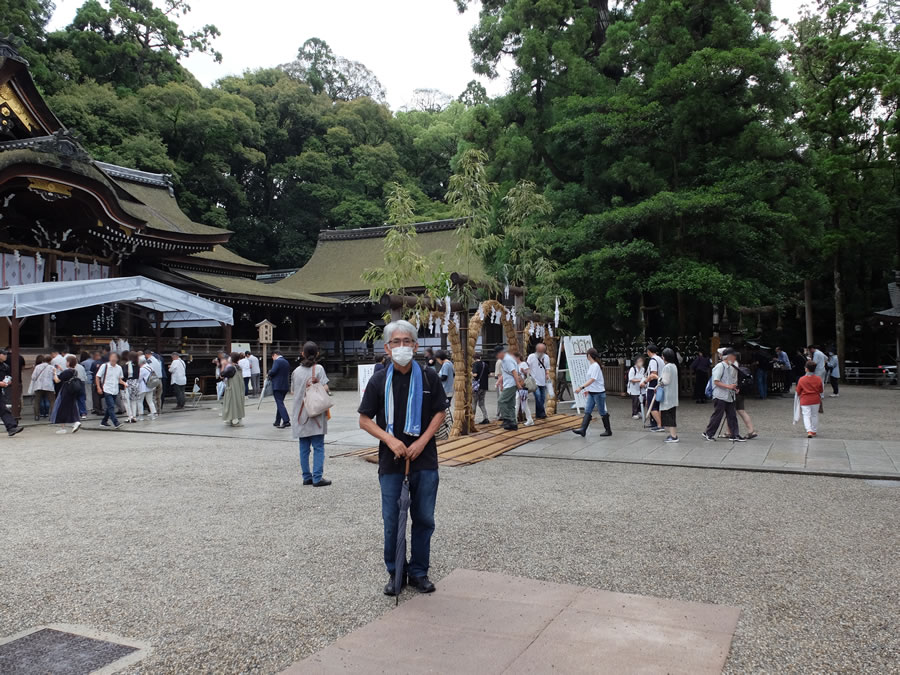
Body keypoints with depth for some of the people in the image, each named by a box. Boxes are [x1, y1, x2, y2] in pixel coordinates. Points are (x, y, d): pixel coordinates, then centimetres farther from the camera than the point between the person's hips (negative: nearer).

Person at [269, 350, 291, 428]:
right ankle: (277, 422, 21)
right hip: (285, 386, 8)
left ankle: (286, 421, -16)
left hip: (277, 386, -8)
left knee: (280, 403, -8)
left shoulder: (277, 361, -9)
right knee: (280, 403, 16)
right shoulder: (286, 362, 16)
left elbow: (273, 371, -21)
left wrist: (269, 374, 1)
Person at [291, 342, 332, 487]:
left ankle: (306, 477, 14)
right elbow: (325, 389, -11)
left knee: (304, 448, 10)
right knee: (318, 447, -1)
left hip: (300, 414, 4)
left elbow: (293, 391, 12)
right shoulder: (318, 369, -6)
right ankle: (317, 478, -3)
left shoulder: (296, 371, 7)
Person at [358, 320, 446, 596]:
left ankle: (419, 571, 25)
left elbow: (440, 412, 5)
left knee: (424, 519, 9)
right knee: (392, 520, 8)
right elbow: (364, 420, 1)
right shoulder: (379, 381, -3)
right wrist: (389, 439, -14)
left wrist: (422, 441, -9)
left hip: (424, 461, 1)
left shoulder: (428, 377, -1)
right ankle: (395, 572, 25)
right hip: (391, 462, 0)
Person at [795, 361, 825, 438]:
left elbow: (798, 392, -2)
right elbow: (821, 391, 6)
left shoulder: (801, 379, -11)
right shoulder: (818, 379, -5)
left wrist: (800, 397, 18)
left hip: (805, 400, -3)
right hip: (816, 400, 3)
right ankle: (814, 431, 25)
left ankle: (809, 431, -18)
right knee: (814, 415, 16)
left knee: (806, 416, 0)